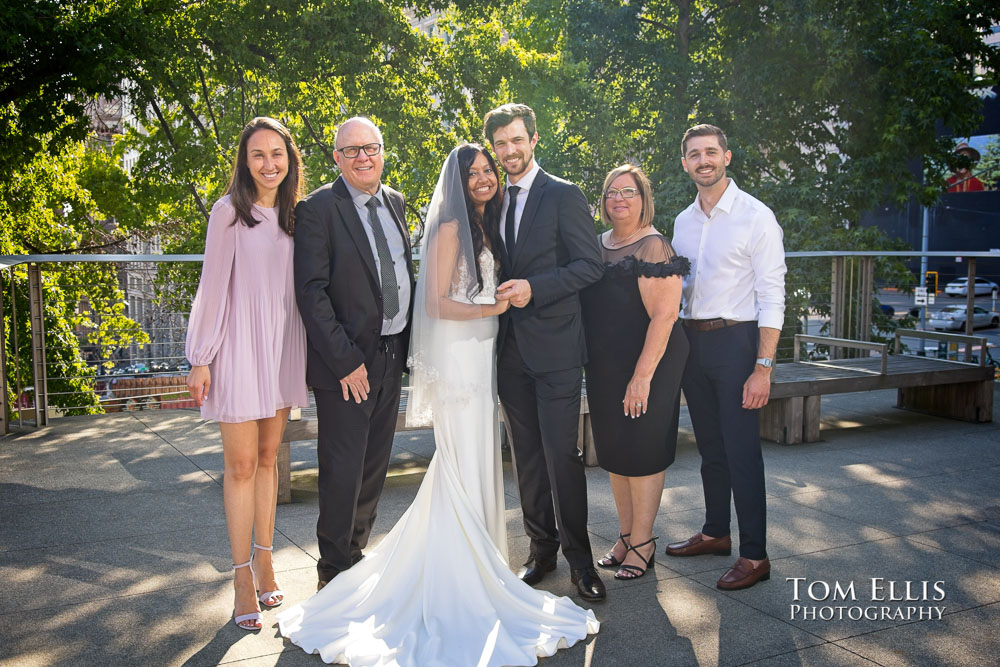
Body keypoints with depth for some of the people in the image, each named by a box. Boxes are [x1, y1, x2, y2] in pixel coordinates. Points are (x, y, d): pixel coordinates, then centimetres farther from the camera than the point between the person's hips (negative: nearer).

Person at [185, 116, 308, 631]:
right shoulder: (230, 210, -6)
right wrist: (201, 359, -9)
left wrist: (305, 354, 8)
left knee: (268, 457, 12)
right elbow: (213, 286, -7)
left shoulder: (294, 214, 10)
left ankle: (264, 560, 23)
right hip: (240, 343, -5)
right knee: (241, 463, -1)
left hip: (284, 345, 5)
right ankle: (243, 578, 8)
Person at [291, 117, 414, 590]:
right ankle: (335, 570, 19)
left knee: (374, 467, 16)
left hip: (392, 356, 7)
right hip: (346, 362, -6)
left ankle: (355, 553, 33)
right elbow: (311, 292, -15)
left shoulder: (395, 202, 11)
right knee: (342, 472, 1)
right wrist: (345, 360, -19)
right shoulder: (318, 208, -10)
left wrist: (407, 341, 10)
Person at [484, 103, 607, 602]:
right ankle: (541, 549, 23)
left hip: (554, 348, -6)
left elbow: (590, 265, -9)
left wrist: (534, 288, -18)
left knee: (562, 455, -5)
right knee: (526, 458, 11)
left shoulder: (564, 196, -3)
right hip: (511, 350, 6)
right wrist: (500, 293, 2)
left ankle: (579, 558, 8)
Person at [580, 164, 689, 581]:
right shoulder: (599, 243, 10)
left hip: (646, 366, -8)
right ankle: (625, 536, 28)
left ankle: (643, 543, 17)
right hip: (603, 367, 8)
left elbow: (664, 315, -20)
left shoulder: (652, 247, -14)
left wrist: (642, 376, -23)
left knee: (642, 451, 2)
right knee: (614, 452, 14)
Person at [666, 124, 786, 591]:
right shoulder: (683, 221, 11)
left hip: (735, 340, -6)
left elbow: (771, 296, -12)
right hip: (691, 340, 6)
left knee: (742, 451, -4)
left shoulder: (755, 216, -8)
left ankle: (754, 556, 6)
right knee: (710, 447, 16)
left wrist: (763, 367, -17)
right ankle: (715, 533, 31)